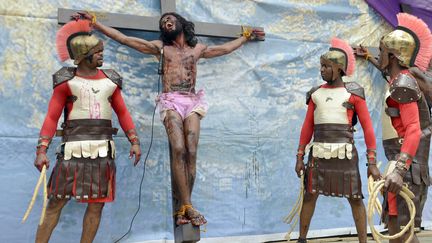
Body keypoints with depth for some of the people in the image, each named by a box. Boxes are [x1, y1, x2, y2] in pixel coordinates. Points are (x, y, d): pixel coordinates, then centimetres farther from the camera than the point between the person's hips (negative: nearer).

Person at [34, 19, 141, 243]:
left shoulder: (110, 80, 11)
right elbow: (52, 117, -3)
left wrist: (134, 141, 3)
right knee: (56, 202, -1)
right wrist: (41, 150, -11)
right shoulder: (66, 81, 1)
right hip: (74, 147, -3)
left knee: (96, 205, 6)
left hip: (103, 148, 4)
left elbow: (122, 113, 13)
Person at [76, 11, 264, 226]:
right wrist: (95, 23, 8)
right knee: (178, 150, -20)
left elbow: (225, 48, 36)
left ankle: (183, 208, -10)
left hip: (192, 103, 2)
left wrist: (246, 36, 42)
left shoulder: (197, 48, 22)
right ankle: (188, 206, -21)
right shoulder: (160, 47, 15)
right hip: (171, 102, -2)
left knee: (191, 153, -13)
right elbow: (124, 39, 12)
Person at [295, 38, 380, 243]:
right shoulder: (315, 94, 9)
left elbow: (367, 127, -3)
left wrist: (372, 163, -8)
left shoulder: (354, 93, -2)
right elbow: (307, 128, 10)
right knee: (309, 197, 3)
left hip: (346, 155, -2)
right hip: (319, 154, 3)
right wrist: (299, 157, 5)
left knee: (355, 199, 1)